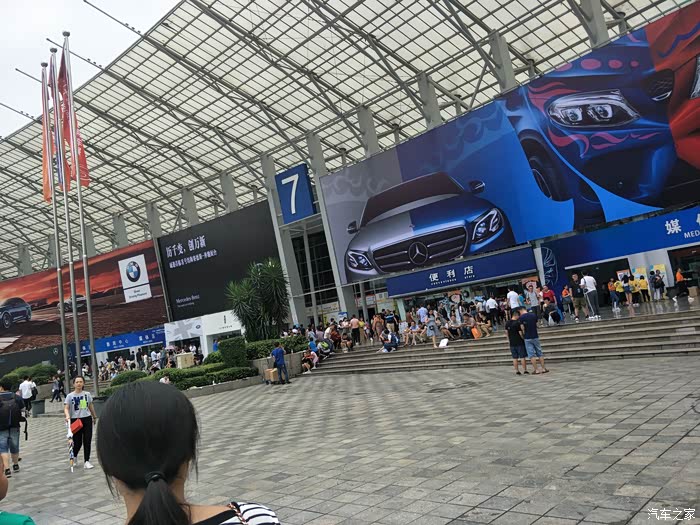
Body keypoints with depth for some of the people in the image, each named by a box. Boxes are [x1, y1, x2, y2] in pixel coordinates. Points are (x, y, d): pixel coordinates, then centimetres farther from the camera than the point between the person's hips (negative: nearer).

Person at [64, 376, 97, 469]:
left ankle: (86, 461, 6)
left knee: (87, 441, -1)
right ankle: (74, 456, 34)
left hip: (87, 419, 2)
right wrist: (67, 416, -31)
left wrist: (94, 417, 25)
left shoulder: (87, 394, 5)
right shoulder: (70, 396, -4)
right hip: (75, 420, -2)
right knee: (77, 442, 2)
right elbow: (66, 408, -11)